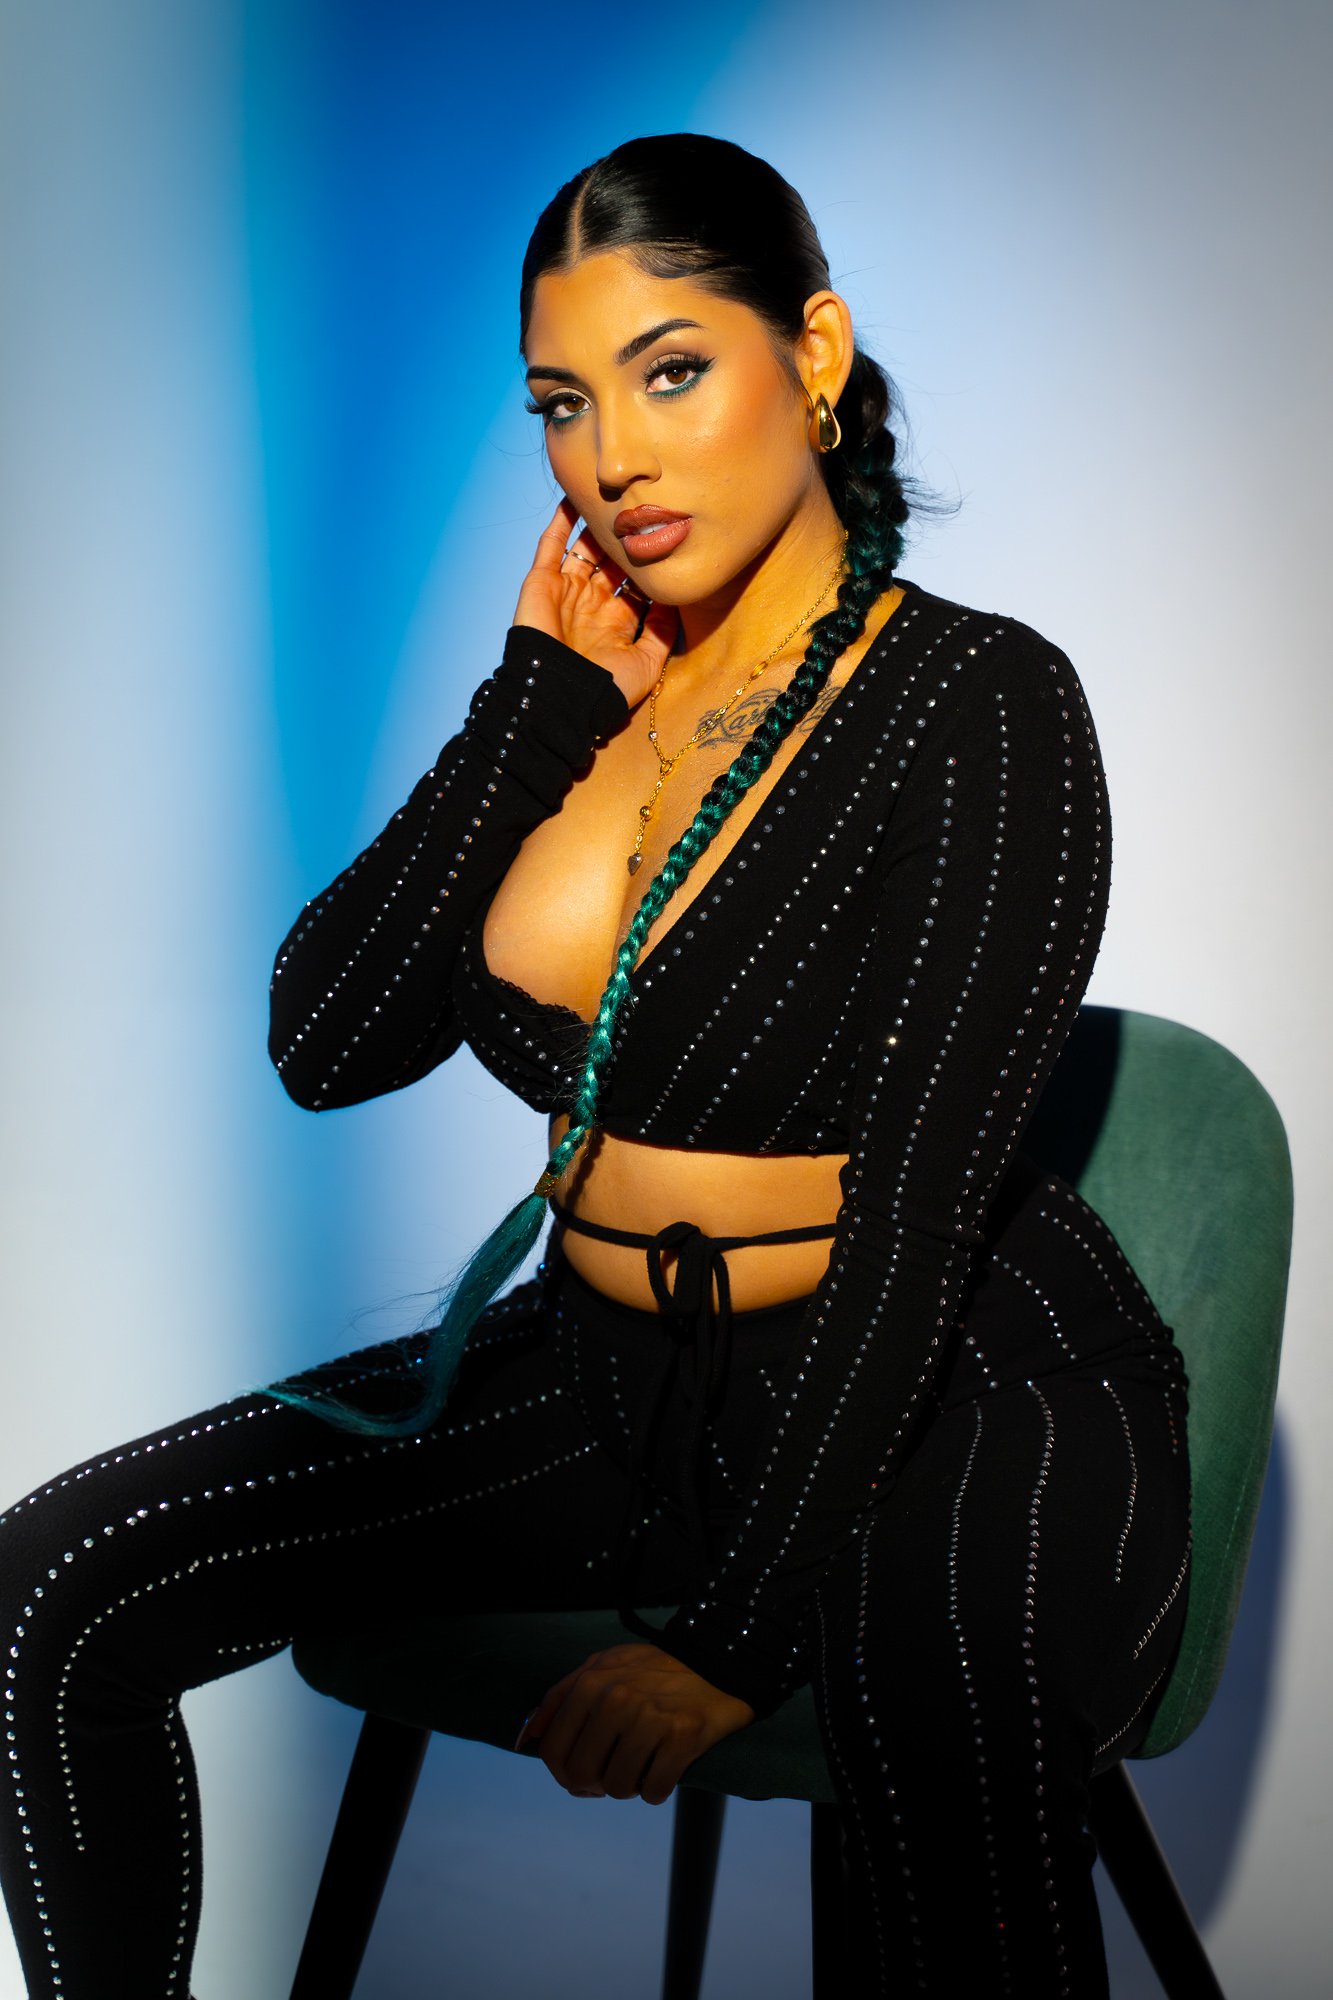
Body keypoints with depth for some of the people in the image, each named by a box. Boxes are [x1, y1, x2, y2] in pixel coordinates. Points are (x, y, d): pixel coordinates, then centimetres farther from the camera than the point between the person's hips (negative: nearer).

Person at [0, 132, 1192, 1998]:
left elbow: (918, 1228, -18)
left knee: (951, 1705, -41)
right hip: (614, 1381, 6)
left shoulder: (981, 702, -12)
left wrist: (732, 1634, -23)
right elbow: (324, 1044, -3)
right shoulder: (585, 698, 6)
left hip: (948, 1392, -6)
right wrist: (539, 704, -7)